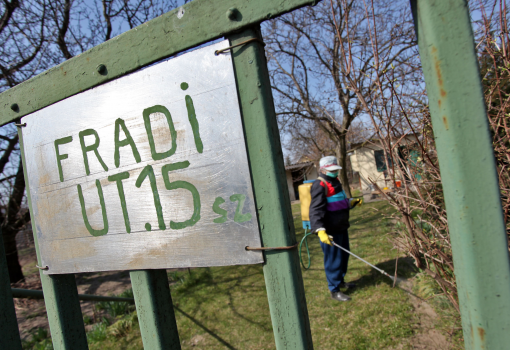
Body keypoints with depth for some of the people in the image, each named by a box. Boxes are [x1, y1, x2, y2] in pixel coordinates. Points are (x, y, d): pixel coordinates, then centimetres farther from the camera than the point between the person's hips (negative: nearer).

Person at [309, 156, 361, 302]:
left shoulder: (335, 182, 14)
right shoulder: (320, 185, -18)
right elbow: (316, 210, -26)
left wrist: (351, 202, 10)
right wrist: (320, 230, -35)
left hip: (341, 228, 10)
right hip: (330, 231, -10)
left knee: (344, 255, 22)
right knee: (333, 260, -1)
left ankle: (340, 280, 42)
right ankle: (334, 290, 13)